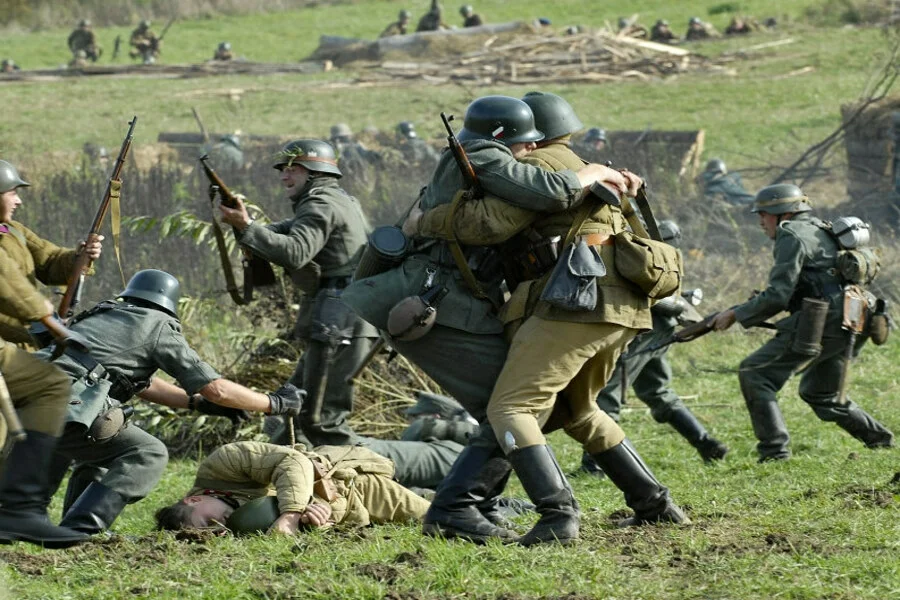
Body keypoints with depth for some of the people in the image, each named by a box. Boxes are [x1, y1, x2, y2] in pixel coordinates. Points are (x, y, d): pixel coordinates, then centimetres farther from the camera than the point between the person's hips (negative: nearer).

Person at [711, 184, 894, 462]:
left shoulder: (793, 235, -7)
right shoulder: (819, 231, 22)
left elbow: (777, 296, -15)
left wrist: (736, 314, -6)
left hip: (819, 323, -10)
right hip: (841, 327, 10)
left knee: (754, 373, -8)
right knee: (821, 393, 27)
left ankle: (774, 448, -16)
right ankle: (880, 439, 30)